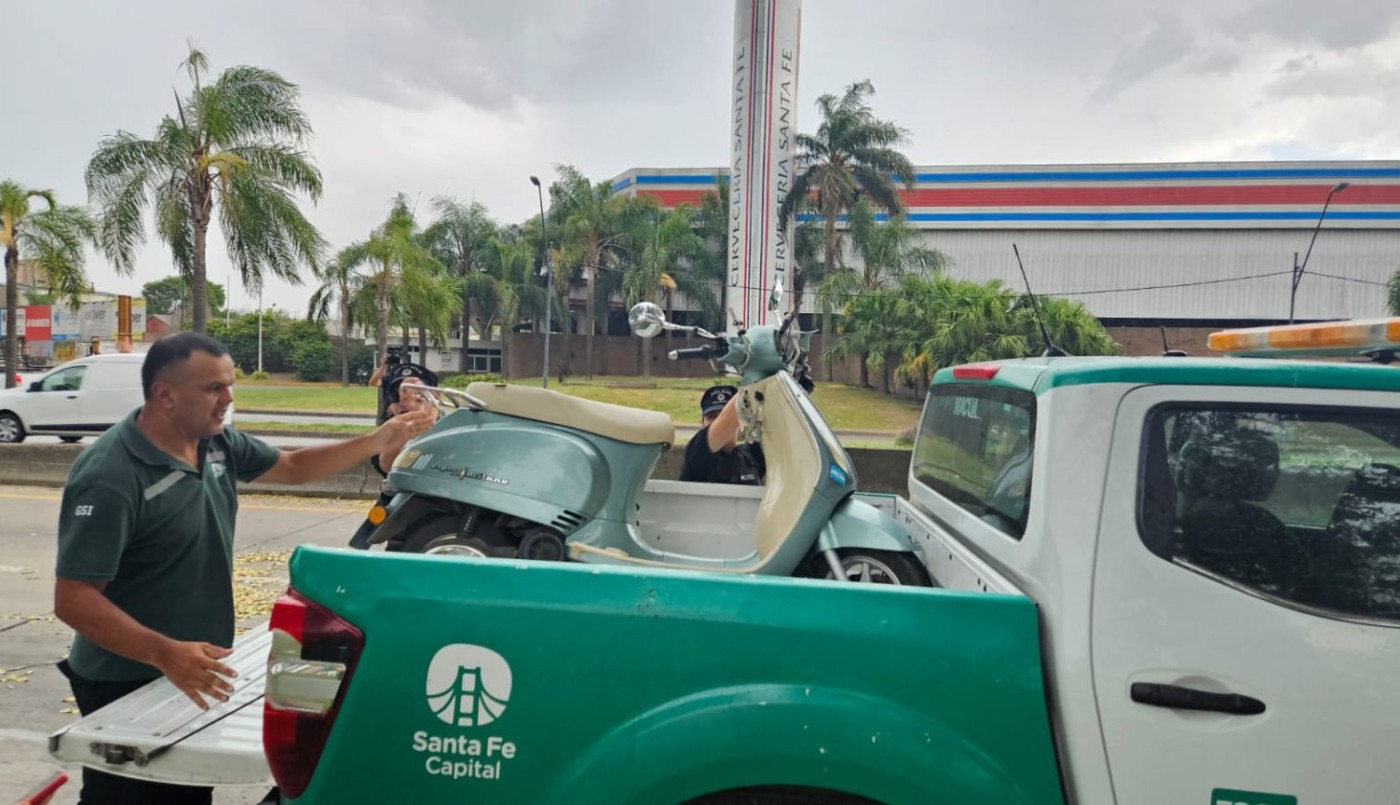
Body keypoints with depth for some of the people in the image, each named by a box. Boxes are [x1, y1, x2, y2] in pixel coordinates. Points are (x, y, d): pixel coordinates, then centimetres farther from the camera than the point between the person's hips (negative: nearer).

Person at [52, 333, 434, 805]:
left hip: (196, 677, 8)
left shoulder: (217, 444, -1)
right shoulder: (108, 478, -25)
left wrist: (377, 442, 2)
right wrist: (164, 653, -38)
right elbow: (73, 599, -27)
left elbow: (293, 468, 13)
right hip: (127, 685, -7)